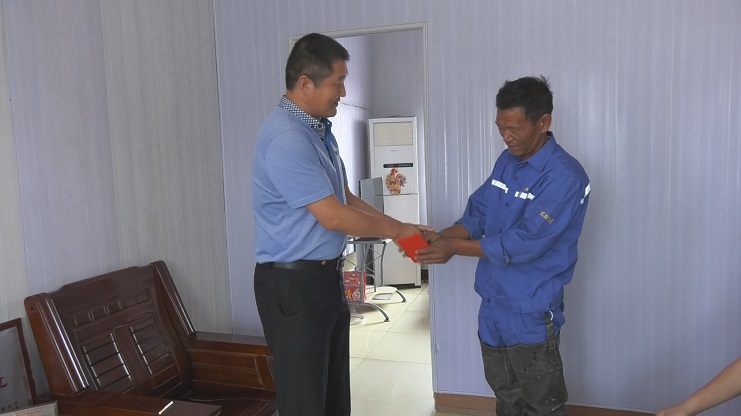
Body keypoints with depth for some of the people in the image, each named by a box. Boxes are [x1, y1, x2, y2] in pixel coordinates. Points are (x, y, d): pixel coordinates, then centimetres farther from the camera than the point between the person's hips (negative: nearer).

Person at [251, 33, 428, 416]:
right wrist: (395, 230, -8)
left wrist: (401, 229, 6)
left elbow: (346, 199, 15)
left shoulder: (319, 129, 9)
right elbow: (333, 216, -23)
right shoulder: (286, 139, -22)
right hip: (292, 285, -9)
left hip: (326, 277, 9)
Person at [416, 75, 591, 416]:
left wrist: (454, 248, -22)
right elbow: (478, 214, 8)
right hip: (493, 304, 7)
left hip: (531, 313, -7)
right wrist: (441, 236, -10)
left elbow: (524, 244, -26)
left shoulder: (564, 176, -21)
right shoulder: (506, 161, 5)